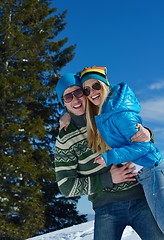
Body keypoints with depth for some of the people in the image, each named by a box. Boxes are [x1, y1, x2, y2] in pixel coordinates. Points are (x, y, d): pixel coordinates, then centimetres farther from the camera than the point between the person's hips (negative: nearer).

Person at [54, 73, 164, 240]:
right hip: (107, 209, -1)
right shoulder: (65, 140, -2)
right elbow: (66, 186, -2)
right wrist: (108, 179, -13)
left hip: (140, 199, 2)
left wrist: (146, 135, -10)